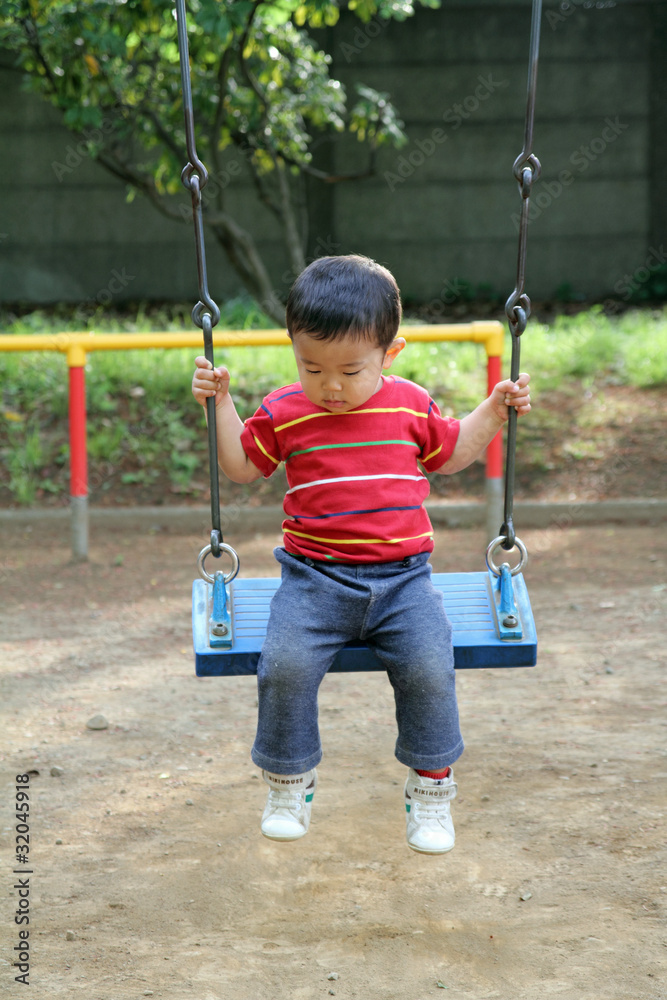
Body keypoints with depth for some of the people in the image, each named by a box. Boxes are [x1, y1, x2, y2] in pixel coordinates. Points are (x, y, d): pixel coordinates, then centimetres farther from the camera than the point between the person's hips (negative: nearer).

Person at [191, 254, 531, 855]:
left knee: (429, 669, -19)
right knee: (285, 666, -22)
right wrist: (220, 404, 5)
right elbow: (242, 466, 16)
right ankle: (289, 782, 3)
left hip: (402, 577, 1)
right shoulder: (284, 413, 2)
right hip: (315, 579, 0)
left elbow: (451, 454, 24)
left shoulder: (411, 406, 5)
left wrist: (496, 410, 15)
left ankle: (431, 788, 6)